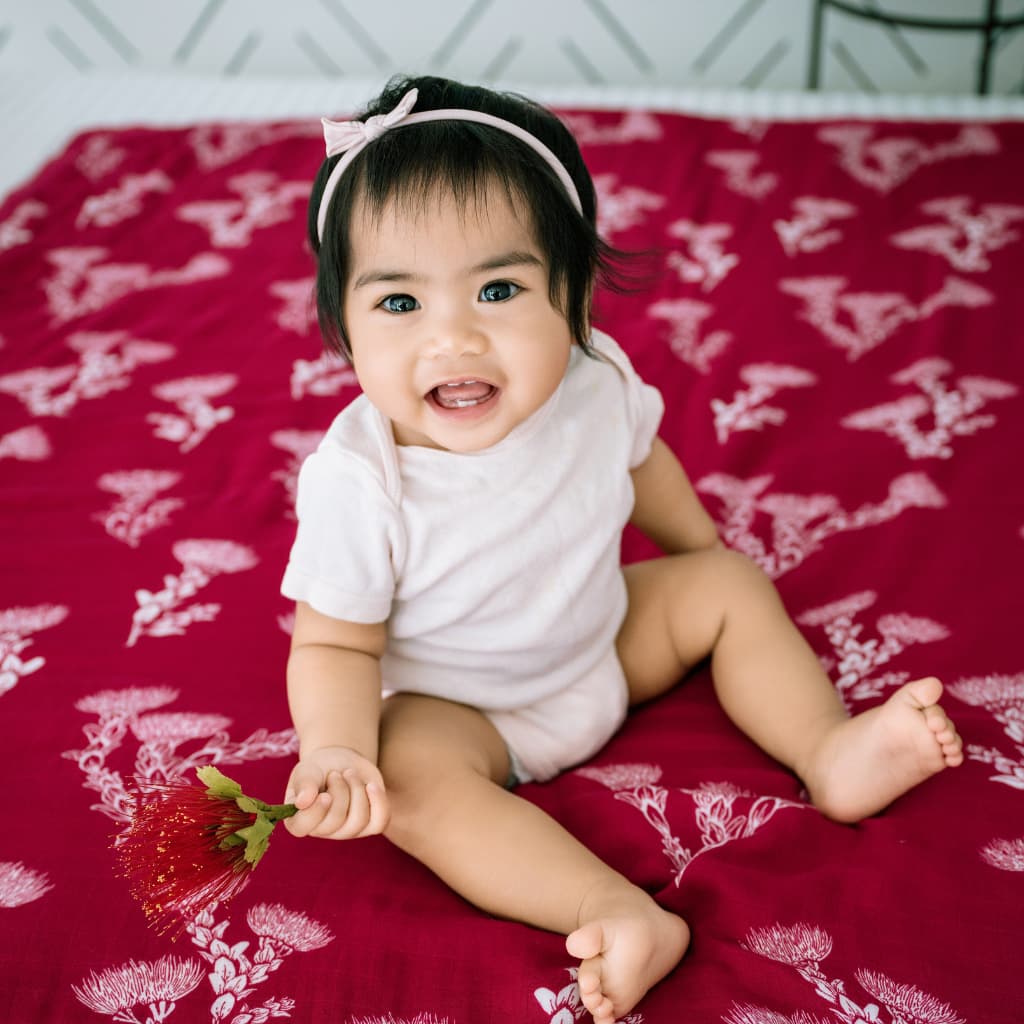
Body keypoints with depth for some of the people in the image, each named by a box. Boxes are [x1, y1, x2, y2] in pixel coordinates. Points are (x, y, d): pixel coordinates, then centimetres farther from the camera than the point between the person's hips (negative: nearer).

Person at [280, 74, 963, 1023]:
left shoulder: (594, 386, -20)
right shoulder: (358, 482, -33)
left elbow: (641, 461, 5)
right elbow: (336, 644, -22)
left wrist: (706, 552, 19)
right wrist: (334, 750, -40)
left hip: (605, 637, 5)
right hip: (458, 702, -5)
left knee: (730, 586, -1)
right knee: (411, 774, -32)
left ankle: (829, 750, 1)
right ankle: (620, 913, -37)